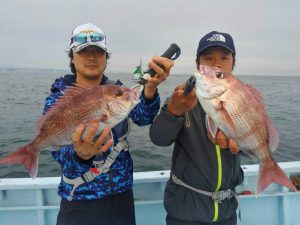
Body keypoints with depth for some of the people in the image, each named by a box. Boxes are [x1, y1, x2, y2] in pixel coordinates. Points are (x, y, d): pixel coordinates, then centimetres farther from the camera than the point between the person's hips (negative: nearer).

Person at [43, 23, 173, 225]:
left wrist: (150, 87, -41)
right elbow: (60, 151, -21)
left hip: (122, 197, 3)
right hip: (80, 204, -2)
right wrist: (80, 154, -43)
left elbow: (143, 117, -20)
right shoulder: (57, 100, -8)